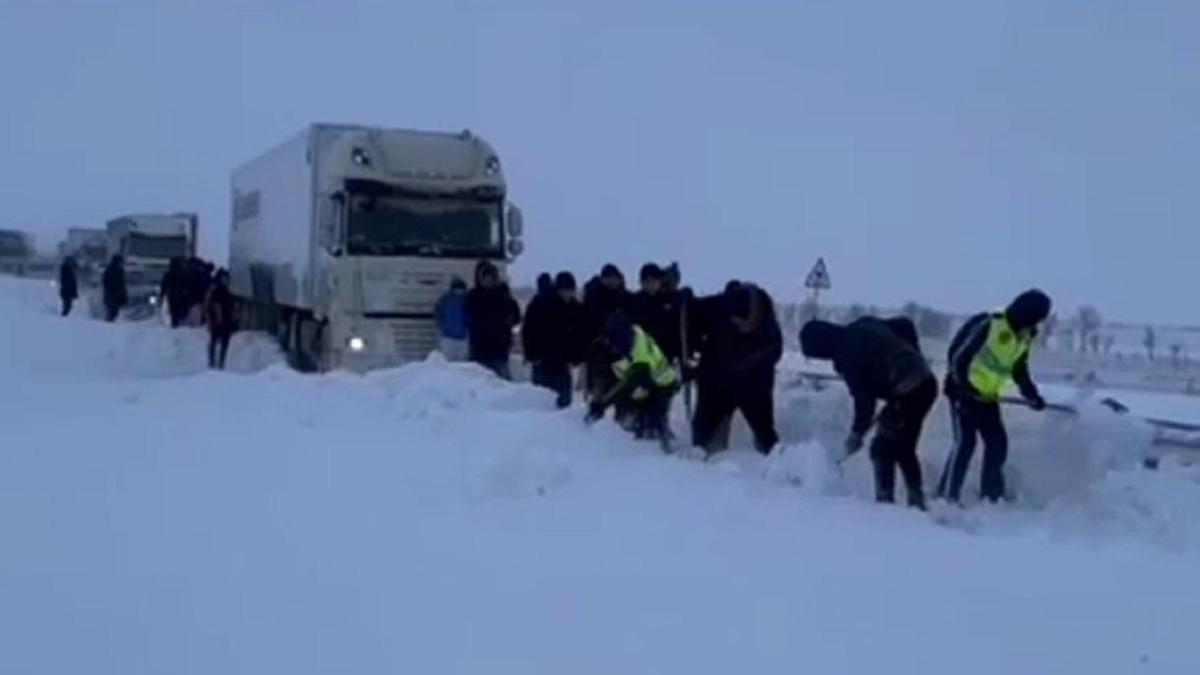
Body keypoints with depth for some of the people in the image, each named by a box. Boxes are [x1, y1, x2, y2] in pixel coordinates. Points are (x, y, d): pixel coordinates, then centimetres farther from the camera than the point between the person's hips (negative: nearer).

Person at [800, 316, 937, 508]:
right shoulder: (863, 325, 9)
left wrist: (856, 433, 3)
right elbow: (906, 325, 13)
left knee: (882, 449, 3)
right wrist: (914, 359, 21)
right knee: (904, 450, 19)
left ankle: (885, 502, 3)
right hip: (927, 382, 9)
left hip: (907, 393, -9)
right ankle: (917, 501, 24)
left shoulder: (846, 357, -13)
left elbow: (864, 398, -10)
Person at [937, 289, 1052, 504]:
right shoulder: (989, 324, -20)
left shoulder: (1024, 337, 6)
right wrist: (964, 385, -20)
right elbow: (959, 354, -21)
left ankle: (991, 494, 17)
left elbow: (1019, 370, 17)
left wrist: (1032, 395, 7)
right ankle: (946, 495, -10)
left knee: (998, 442, 5)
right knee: (965, 442, -14)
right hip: (963, 390, -8)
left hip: (987, 396, 8)